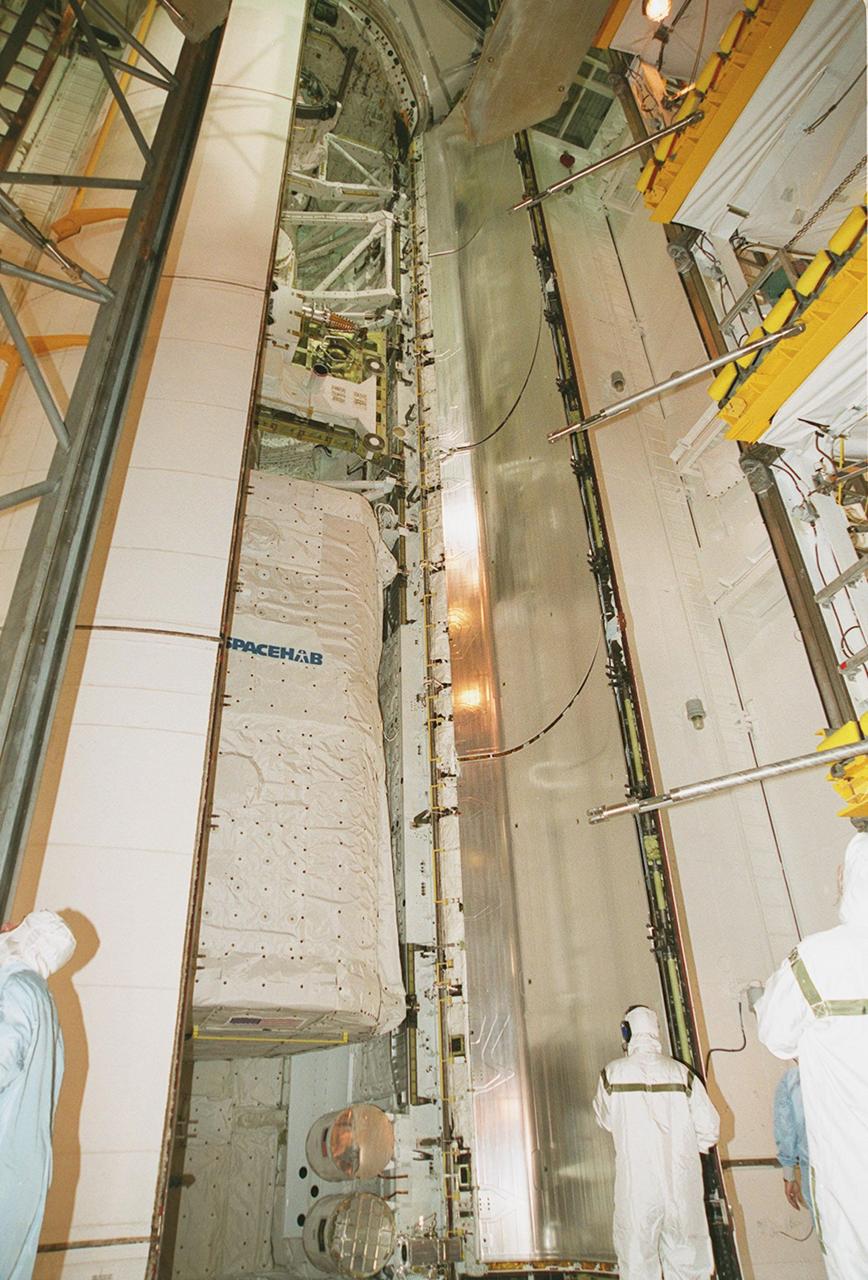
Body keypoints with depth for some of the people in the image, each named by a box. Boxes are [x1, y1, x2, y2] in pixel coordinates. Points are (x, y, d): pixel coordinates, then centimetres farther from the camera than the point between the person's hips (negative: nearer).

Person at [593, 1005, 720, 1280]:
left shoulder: (613, 1073, -4)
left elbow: (606, 1121, 9)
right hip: (682, 1186, 2)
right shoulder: (681, 1072, -2)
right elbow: (710, 1128, -2)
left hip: (636, 1186, -2)